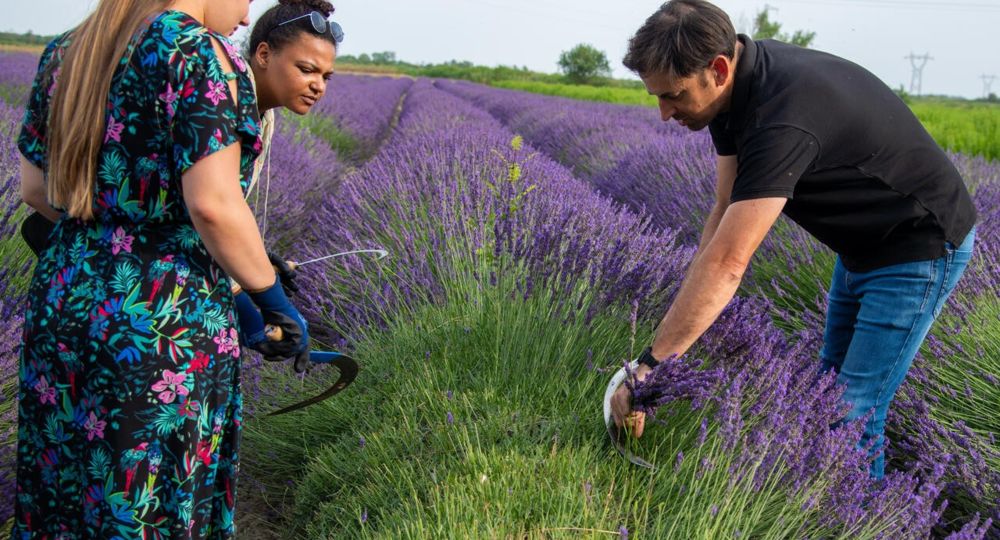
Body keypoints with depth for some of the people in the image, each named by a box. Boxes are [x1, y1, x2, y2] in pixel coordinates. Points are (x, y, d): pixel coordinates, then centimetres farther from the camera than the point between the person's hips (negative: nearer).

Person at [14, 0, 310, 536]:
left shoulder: (65, 53, 8)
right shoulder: (200, 54, -13)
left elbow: (34, 188, 12)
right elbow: (213, 205, -20)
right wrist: (273, 298, -8)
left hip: (58, 307, 7)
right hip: (164, 330, -7)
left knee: (59, 495, 19)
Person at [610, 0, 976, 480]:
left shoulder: (783, 116, -38)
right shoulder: (738, 86, -9)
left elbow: (726, 264, -41)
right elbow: (725, 215, -5)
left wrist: (649, 367, -38)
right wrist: (681, 324, -10)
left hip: (920, 248, -9)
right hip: (862, 245, 9)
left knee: (854, 412, -8)